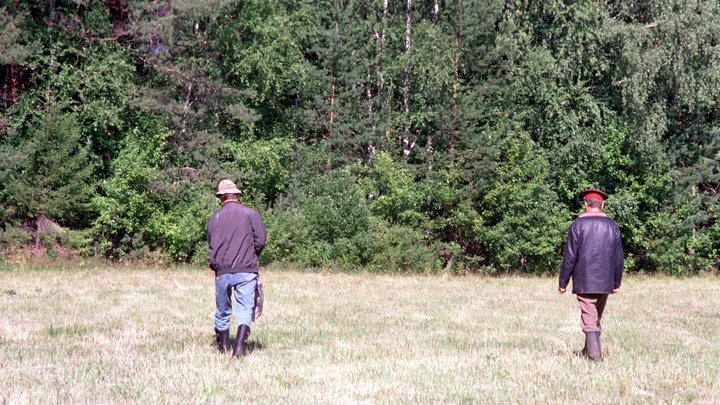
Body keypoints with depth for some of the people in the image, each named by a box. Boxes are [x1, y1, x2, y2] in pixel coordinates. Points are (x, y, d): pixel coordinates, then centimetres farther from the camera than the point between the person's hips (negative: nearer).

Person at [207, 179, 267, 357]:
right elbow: (260, 240, -4)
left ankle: (223, 345, 26)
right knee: (245, 310, -1)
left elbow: (212, 247, 8)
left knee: (222, 309, 15)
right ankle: (240, 345, -17)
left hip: (222, 271, 2)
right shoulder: (250, 213, 1)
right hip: (246, 270, -2)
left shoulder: (214, 218, 7)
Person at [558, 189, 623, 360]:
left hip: (584, 282, -4)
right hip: (605, 282, 4)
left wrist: (563, 282, -1)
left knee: (589, 319, -3)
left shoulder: (578, 224, -6)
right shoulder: (612, 225, 5)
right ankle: (589, 350, 28)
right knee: (597, 318, 17)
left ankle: (594, 354, -12)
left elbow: (570, 256, -8)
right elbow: (619, 257, 7)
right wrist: (617, 282, 17)